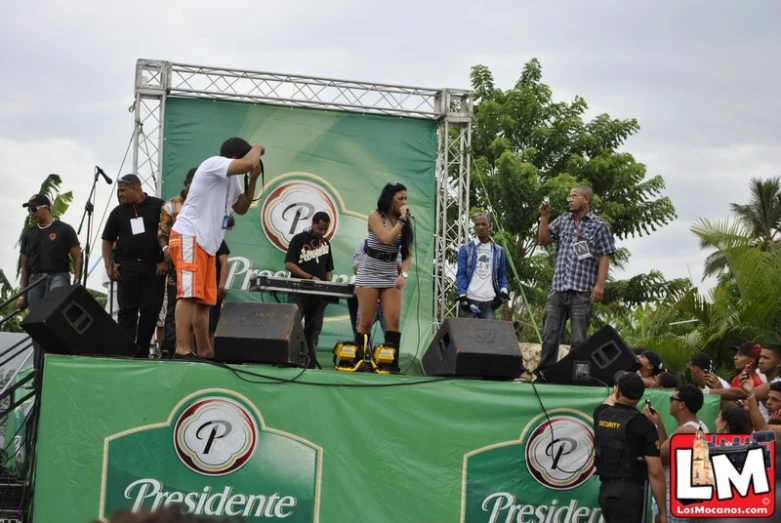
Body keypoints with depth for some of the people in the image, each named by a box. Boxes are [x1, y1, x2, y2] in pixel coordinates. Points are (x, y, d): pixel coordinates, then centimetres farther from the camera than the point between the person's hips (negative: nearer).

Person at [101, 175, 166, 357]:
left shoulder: (158, 207, 1)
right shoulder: (118, 212, 10)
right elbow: (107, 241, 15)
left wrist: (165, 261, -7)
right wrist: (109, 266, 3)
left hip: (153, 266, -2)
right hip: (127, 265, 2)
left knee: (150, 310, 0)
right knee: (127, 310, -3)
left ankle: (142, 353, 8)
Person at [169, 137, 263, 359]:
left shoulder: (231, 179, 19)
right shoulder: (214, 164, -12)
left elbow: (242, 208, 24)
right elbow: (248, 164, -25)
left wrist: (253, 179, 13)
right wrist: (257, 148, -3)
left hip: (207, 243, 10)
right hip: (189, 238, -10)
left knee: (204, 300, 9)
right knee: (189, 294, -17)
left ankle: (205, 352, 12)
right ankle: (182, 350, -24)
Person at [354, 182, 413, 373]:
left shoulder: (405, 221, 6)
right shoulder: (376, 216, -5)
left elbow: (407, 253, 4)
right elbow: (387, 239, -20)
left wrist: (404, 274, -11)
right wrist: (401, 219, -14)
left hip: (391, 275, 4)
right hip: (370, 273, -4)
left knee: (394, 320, -9)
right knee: (366, 321, -3)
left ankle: (392, 363, -11)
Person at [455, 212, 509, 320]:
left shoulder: (499, 251, 15)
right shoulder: (466, 249, 7)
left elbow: (502, 275, 18)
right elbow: (461, 274, 2)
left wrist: (504, 291, 0)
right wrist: (462, 297, -10)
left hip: (489, 301, 2)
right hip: (469, 299, -2)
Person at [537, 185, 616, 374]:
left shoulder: (599, 226, 1)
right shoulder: (563, 220, 14)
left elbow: (604, 257, -3)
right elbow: (543, 240, 12)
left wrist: (600, 284, -12)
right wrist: (544, 217, 0)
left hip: (582, 290, -4)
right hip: (558, 288, 4)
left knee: (579, 339, -1)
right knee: (549, 335, 4)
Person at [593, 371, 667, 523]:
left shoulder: (601, 414, 5)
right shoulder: (643, 425, -11)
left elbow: (609, 401, 34)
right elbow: (655, 472, -13)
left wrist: (621, 388, 53)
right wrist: (663, 511, -6)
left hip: (604, 489, 6)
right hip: (628, 492, -6)